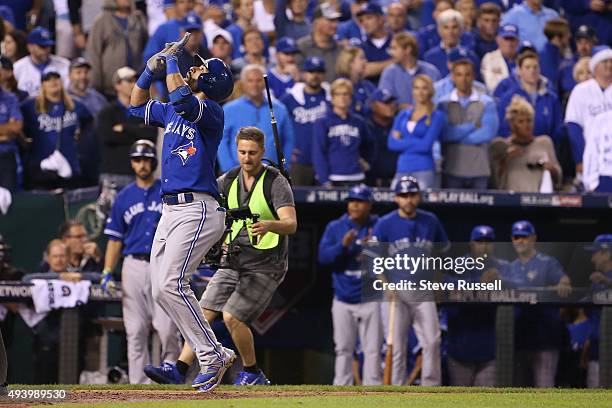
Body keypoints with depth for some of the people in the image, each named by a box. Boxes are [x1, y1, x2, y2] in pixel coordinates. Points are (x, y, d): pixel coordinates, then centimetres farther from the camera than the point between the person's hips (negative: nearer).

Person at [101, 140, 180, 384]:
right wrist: (107, 272, 2)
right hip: (134, 267, 3)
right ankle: (138, 384, 3)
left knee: (166, 327, -13)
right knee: (135, 331, 1)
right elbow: (115, 238, 12)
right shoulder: (124, 197, 12)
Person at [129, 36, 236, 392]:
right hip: (171, 210, 10)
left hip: (198, 209, -10)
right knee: (161, 290, 5)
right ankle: (216, 354, 9)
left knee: (171, 283, -20)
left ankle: (212, 357, -13)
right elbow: (138, 106, 32)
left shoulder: (212, 111, -9)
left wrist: (172, 61, -14)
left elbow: (181, 97, -28)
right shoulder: (172, 112, 18)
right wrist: (151, 71, 18)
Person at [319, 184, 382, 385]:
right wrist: (343, 245, -20)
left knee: (372, 349, -3)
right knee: (343, 348, 6)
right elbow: (323, 257, -5)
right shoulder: (335, 227, 4)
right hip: (343, 300, 2)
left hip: (370, 299, -2)